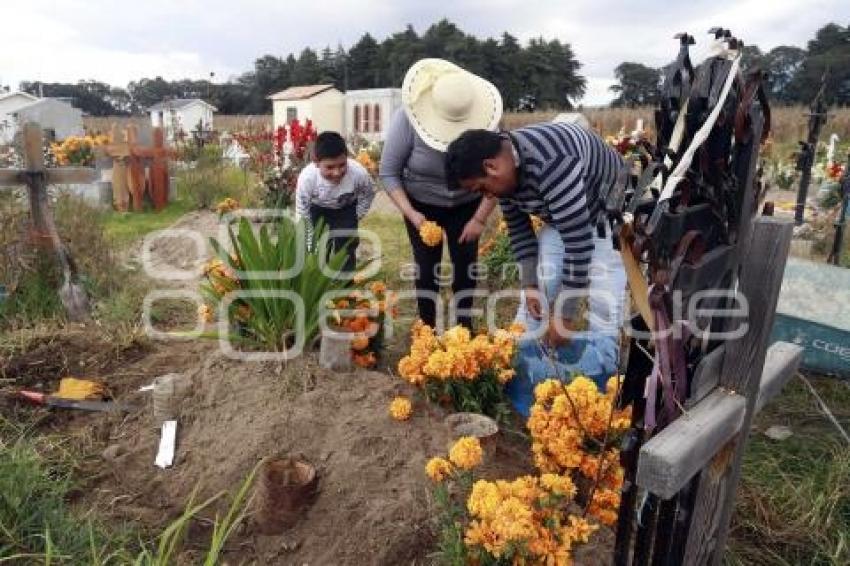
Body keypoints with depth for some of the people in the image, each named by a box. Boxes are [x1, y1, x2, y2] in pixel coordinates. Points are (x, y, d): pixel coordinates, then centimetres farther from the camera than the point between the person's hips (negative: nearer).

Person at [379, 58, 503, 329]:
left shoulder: (484, 123, -25)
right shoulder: (407, 120, -27)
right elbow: (388, 173, -18)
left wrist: (480, 219, -19)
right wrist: (410, 214, -26)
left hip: (466, 205, 1)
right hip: (422, 205, -1)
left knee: (465, 266, -1)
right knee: (427, 267, -2)